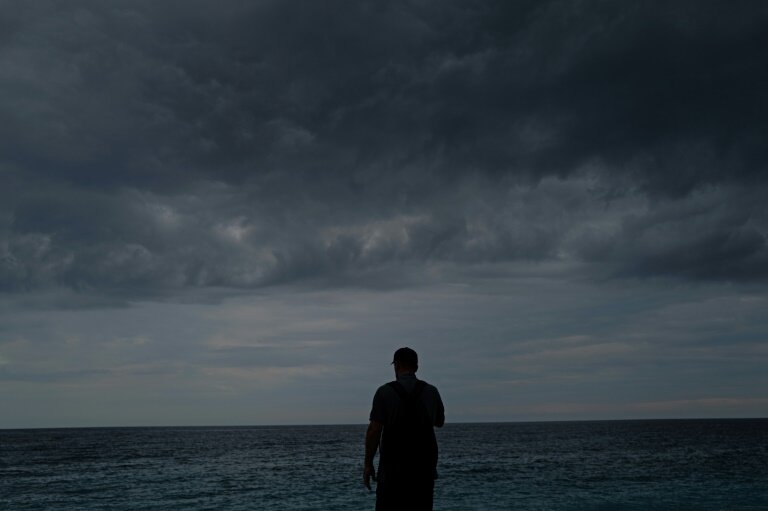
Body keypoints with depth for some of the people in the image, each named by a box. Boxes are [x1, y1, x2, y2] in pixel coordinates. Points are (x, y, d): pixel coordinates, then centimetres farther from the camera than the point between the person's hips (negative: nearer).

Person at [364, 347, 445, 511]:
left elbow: (374, 430, -11)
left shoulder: (385, 392, -8)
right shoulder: (431, 392, 1)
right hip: (424, 468, 3)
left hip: (392, 469, -3)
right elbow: (440, 422, 19)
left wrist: (368, 464, -2)